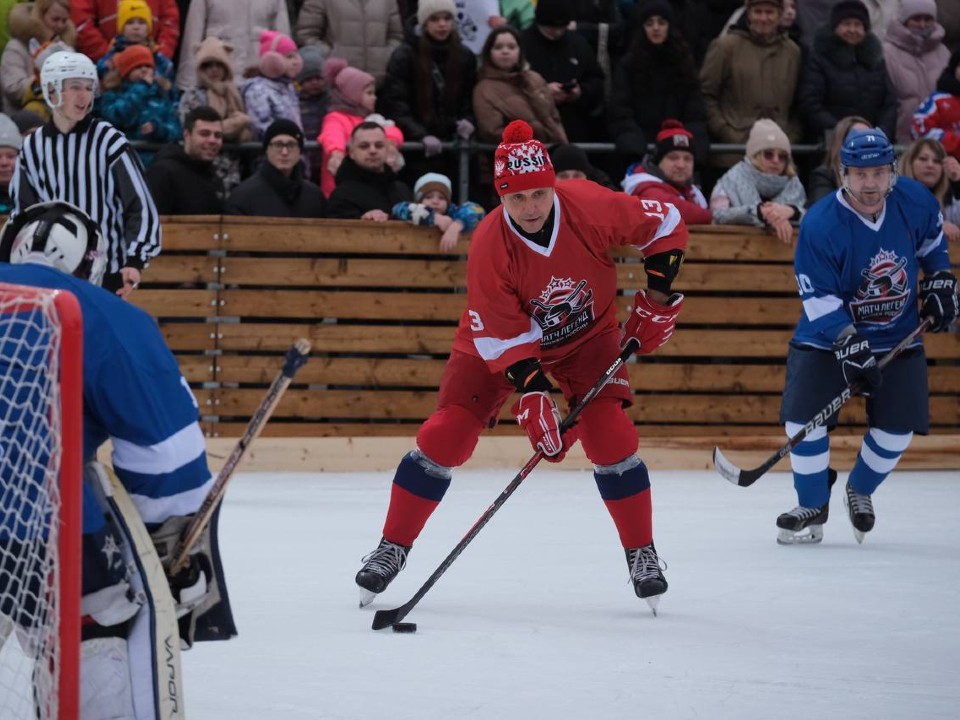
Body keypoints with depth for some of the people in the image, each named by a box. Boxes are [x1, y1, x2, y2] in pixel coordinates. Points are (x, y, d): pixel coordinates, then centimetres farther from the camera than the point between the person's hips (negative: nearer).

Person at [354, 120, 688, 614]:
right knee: (446, 436, -10)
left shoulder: (590, 206, -29)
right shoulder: (489, 245, -30)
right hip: (500, 341, -1)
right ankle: (393, 547, 5)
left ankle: (642, 554, 1)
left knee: (611, 436, -15)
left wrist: (657, 296, -15)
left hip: (587, 336, 1)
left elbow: (666, 225, -12)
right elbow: (504, 337, -26)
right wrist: (531, 394, -35)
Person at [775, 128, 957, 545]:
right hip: (828, 337, -3)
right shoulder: (820, 225, -25)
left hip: (899, 337, 3)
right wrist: (849, 342, -30)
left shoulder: (914, 201, -13)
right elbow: (818, 298, -21)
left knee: (896, 428, 0)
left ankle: (860, 492, 28)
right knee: (804, 418, -13)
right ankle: (813, 508, 7)